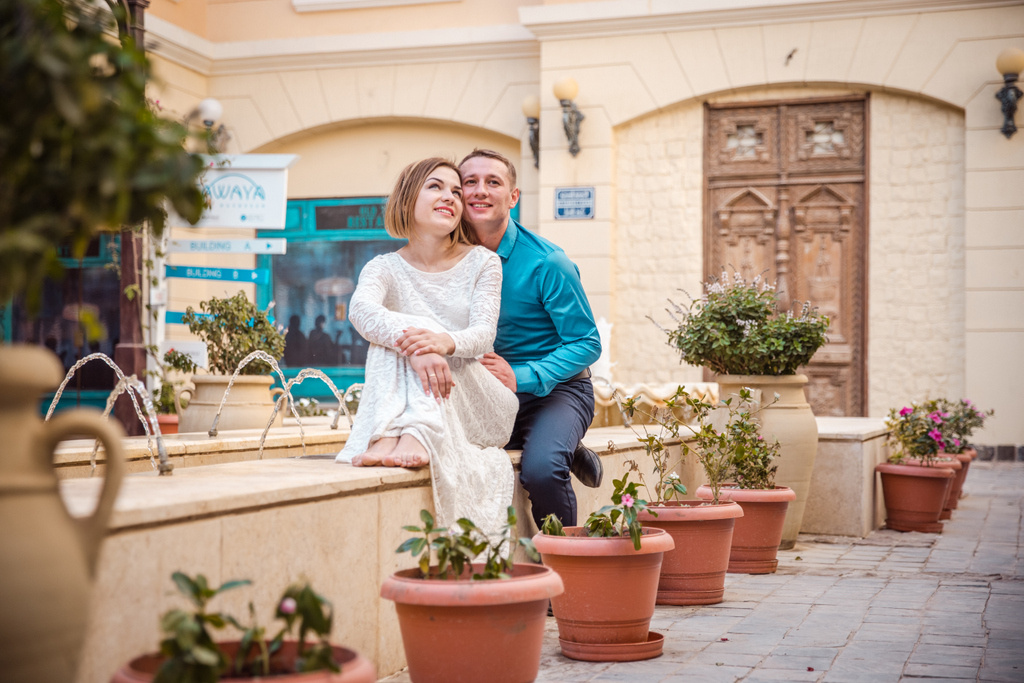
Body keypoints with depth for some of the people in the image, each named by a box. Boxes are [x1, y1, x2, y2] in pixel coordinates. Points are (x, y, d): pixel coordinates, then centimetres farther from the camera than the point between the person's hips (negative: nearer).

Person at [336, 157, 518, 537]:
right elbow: (361, 311, -21)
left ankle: (415, 436, -54)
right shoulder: (385, 268, 4)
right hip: (411, 402, 1)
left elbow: (483, 335, -13)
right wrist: (410, 342, -43)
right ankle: (391, 434, -49)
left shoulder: (482, 263, 4)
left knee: (425, 336, -28)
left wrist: (445, 342, -38)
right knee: (395, 338, -27)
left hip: (477, 404, -1)